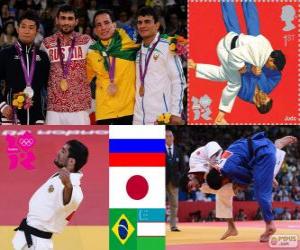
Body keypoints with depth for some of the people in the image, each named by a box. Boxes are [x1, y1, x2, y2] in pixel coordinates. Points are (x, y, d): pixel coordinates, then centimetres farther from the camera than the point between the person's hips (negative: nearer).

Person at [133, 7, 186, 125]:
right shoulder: (138, 51, 15)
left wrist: (176, 112, -12)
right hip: (139, 119, 7)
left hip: (161, 117, -6)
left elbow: (178, 81, -7)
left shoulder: (167, 47, -4)